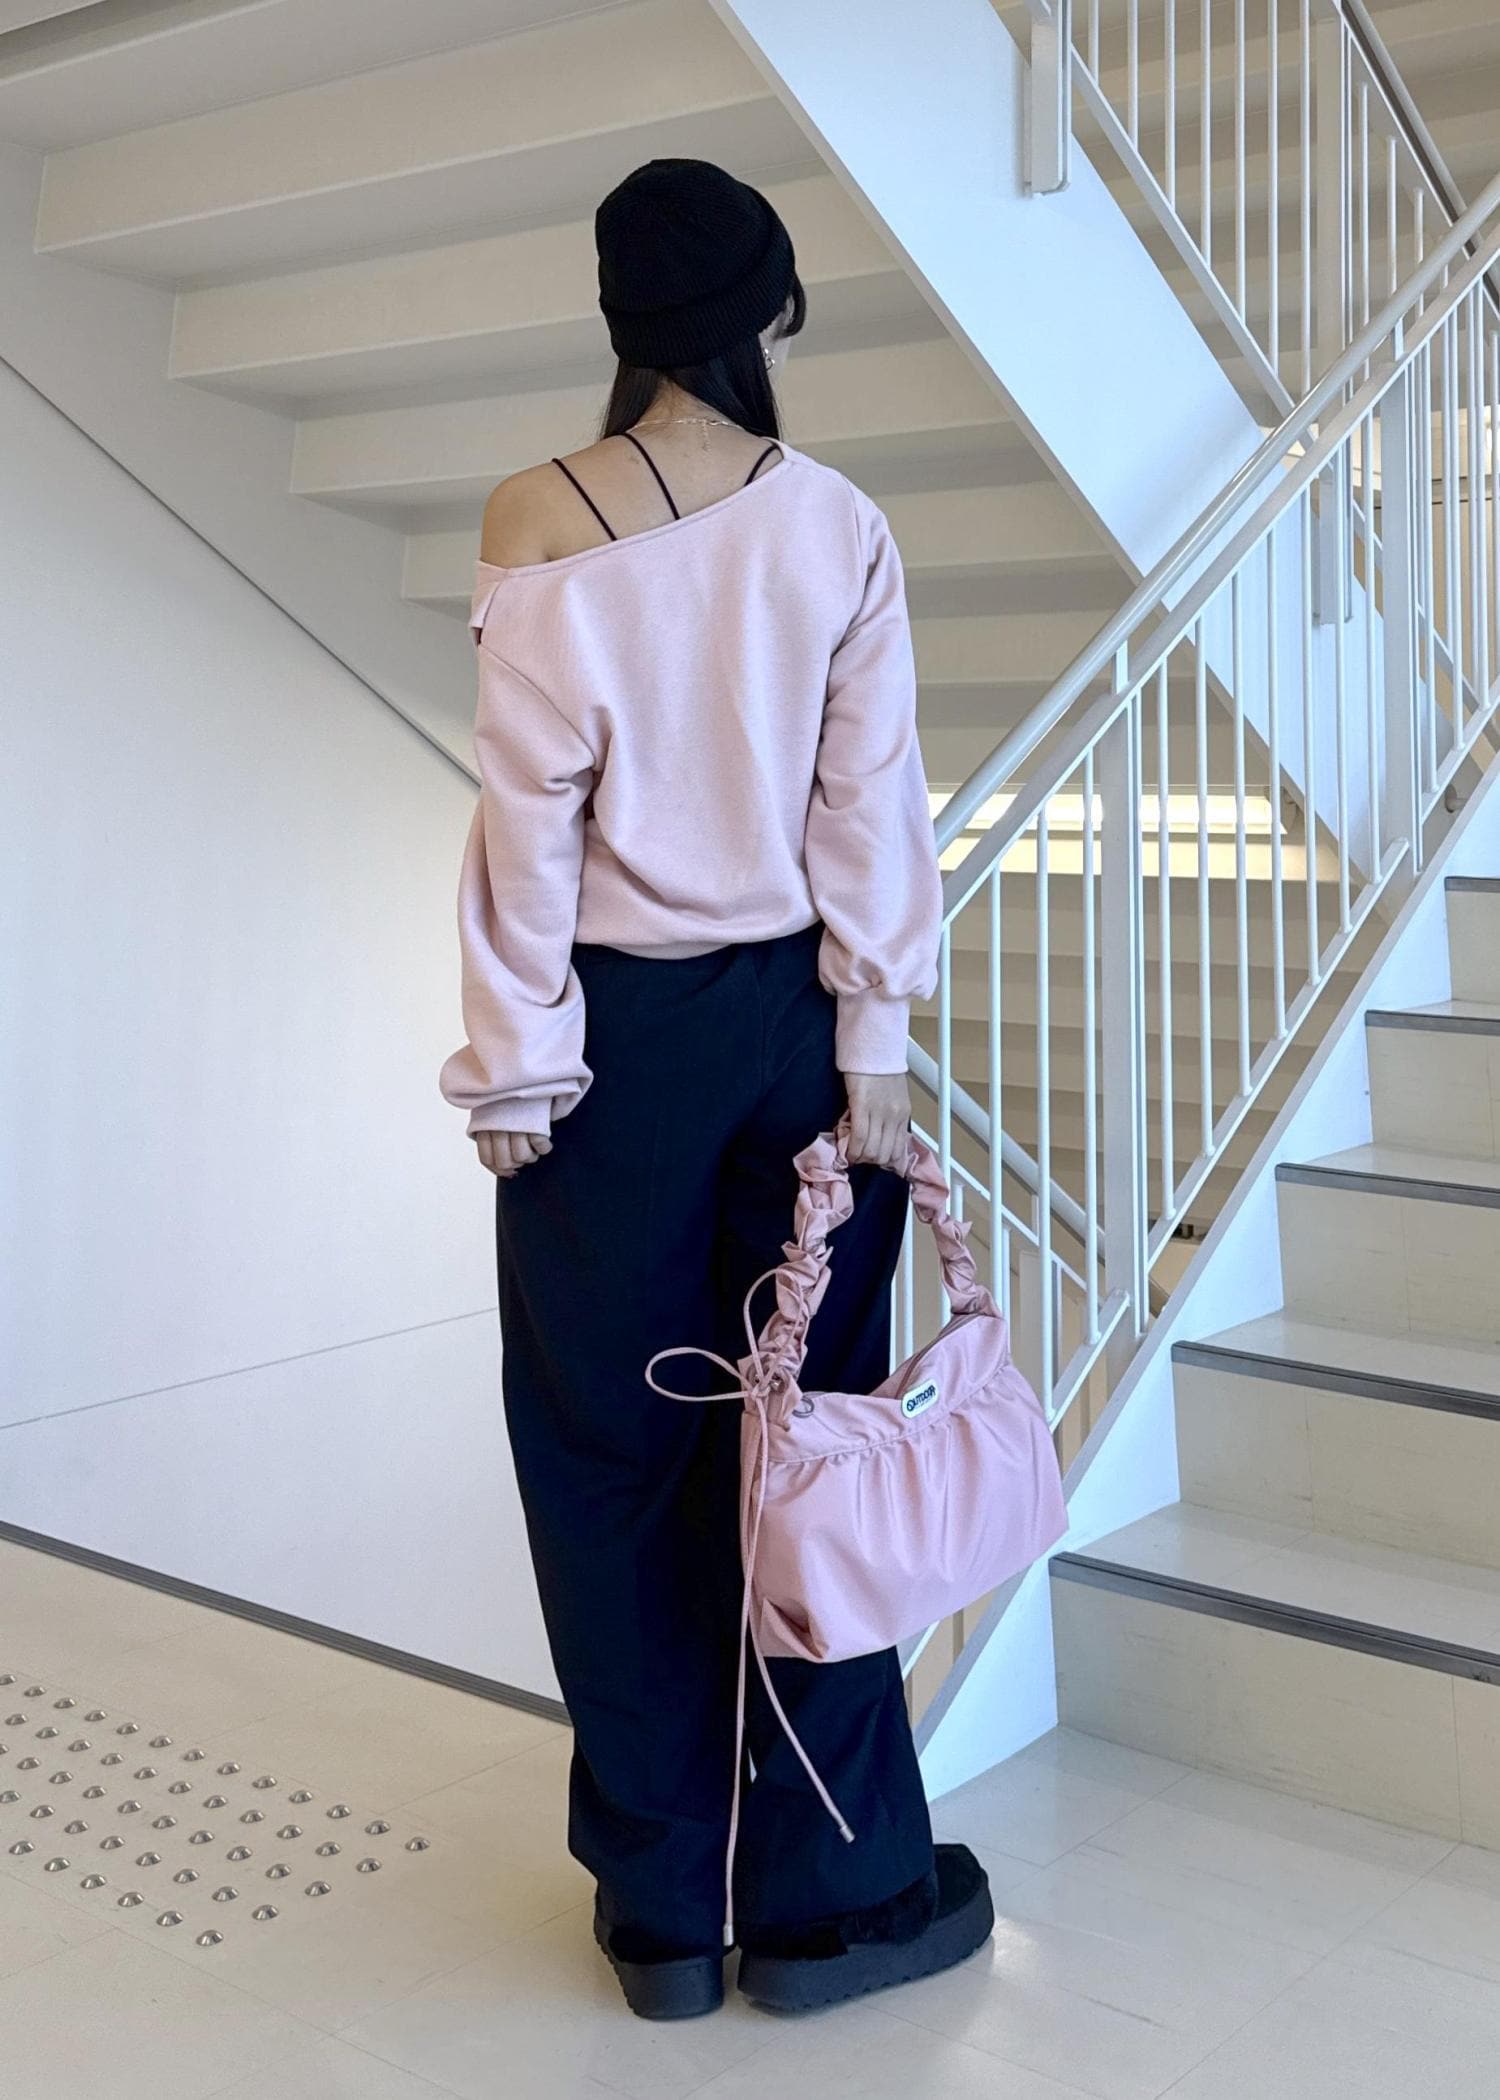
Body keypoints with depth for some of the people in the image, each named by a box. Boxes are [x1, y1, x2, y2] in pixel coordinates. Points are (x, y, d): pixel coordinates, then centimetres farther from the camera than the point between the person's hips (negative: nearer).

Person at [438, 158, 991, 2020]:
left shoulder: (543, 524, -8)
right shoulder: (840, 526, -2)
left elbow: (535, 809, -9)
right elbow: (870, 804, -4)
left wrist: (516, 1070, -4)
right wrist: (876, 1045, 1)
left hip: (620, 1032, -2)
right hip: (795, 1014, 2)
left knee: (616, 1462, 10)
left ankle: (667, 1908, 22)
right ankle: (833, 1888, 22)